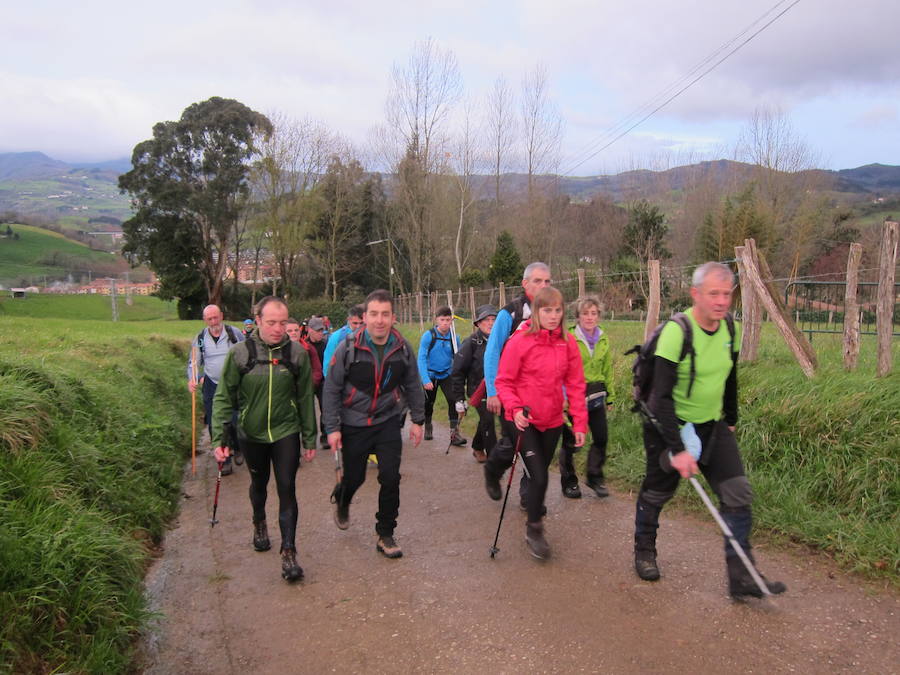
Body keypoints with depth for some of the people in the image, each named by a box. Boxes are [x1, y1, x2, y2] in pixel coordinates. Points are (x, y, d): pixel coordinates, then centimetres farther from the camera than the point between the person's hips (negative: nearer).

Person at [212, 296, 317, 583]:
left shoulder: (297, 354, -8)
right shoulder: (240, 353, -11)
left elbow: (305, 399, 0)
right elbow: (224, 398, -6)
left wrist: (310, 438, 3)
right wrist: (220, 438, -12)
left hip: (286, 433, -1)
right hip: (252, 433, 1)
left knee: (287, 489, -6)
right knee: (259, 484, 21)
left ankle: (289, 552, 3)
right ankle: (259, 523, 50)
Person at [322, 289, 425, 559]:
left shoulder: (403, 349, -7)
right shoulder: (348, 348, -14)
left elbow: (413, 386, 6)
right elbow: (331, 389, -8)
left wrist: (417, 420, 6)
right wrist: (332, 428, -10)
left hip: (388, 422, 1)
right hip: (354, 423, -1)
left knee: (391, 477, -6)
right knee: (354, 476, 10)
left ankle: (385, 535, 12)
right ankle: (341, 502, 47)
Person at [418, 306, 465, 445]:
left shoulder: (454, 337, -6)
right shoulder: (428, 336, -15)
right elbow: (421, 358, -17)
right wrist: (425, 380, -26)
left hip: (446, 375, 1)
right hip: (430, 375, -1)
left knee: (453, 400, -18)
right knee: (428, 403, 14)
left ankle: (454, 433, -13)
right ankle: (428, 427, 41)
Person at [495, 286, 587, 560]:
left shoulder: (568, 343, -2)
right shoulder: (520, 341, -13)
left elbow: (575, 384, 2)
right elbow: (504, 381, -7)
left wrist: (580, 422, -1)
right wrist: (514, 409, -22)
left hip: (552, 421, 4)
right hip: (525, 421, -4)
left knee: (541, 473, 17)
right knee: (539, 477, -8)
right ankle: (534, 529, 14)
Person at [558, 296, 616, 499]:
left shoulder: (603, 340, 7)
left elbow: (607, 370, 16)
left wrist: (610, 395, 18)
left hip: (596, 394, 5)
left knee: (601, 437, 3)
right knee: (570, 441, 5)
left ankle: (595, 478, 23)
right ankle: (568, 481, 22)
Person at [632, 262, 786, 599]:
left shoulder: (730, 327, -3)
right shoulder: (676, 331, -25)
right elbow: (662, 396, -27)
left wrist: (730, 419, 21)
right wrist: (677, 449, -28)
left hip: (712, 426, 6)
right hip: (669, 427, -6)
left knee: (738, 493, -3)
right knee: (657, 492, 11)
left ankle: (741, 575, 7)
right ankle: (644, 551, 36)